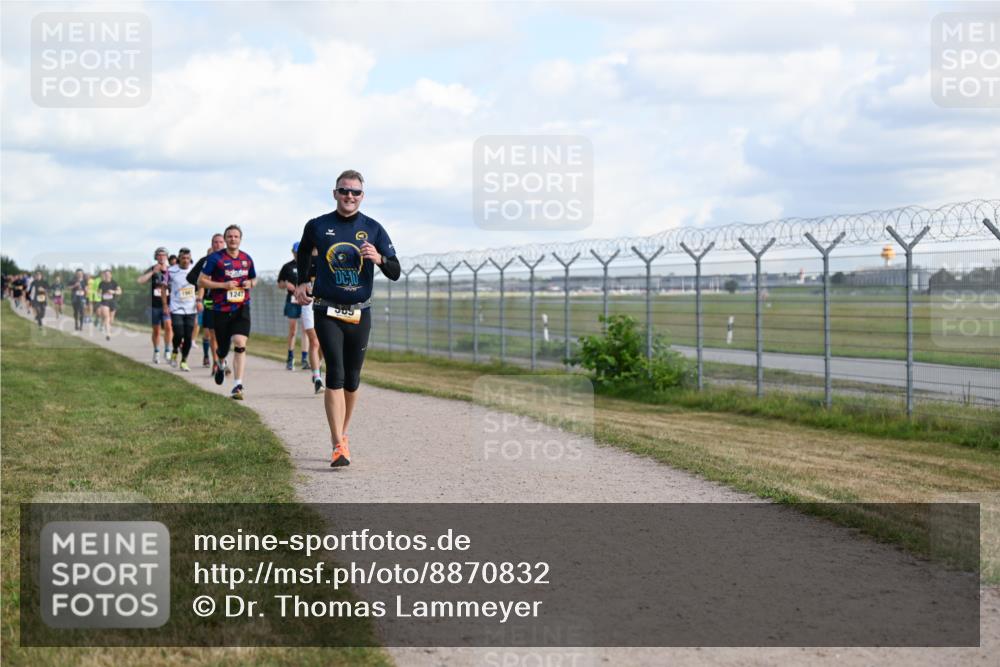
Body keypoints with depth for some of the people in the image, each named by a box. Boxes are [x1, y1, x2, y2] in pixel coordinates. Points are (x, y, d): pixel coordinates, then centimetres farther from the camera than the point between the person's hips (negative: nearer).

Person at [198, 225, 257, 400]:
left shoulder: (247, 259, 8)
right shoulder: (215, 258, -5)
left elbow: (254, 278, 24)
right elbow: (201, 281, -5)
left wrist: (250, 283, 0)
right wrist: (223, 285, -15)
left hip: (241, 308, 1)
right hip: (221, 309, -1)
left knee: (240, 345, -17)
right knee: (223, 348, 10)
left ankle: (238, 386, -17)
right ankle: (221, 364, 48)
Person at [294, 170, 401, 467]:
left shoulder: (373, 229, 1)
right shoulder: (317, 226, 1)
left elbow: (395, 273, 0)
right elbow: (303, 253, 22)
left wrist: (379, 258, -20)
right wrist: (302, 282, 7)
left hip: (360, 313, 2)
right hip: (327, 312, -2)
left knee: (352, 378, 9)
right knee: (335, 374, -14)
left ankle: (341, 434, 29)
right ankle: (339, 446, -17)